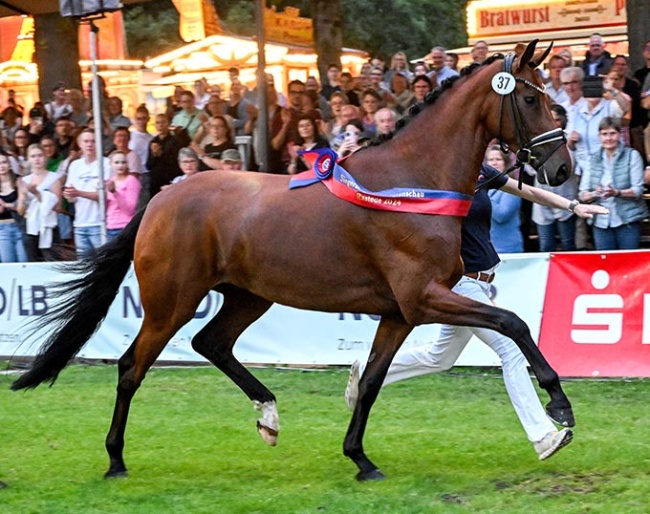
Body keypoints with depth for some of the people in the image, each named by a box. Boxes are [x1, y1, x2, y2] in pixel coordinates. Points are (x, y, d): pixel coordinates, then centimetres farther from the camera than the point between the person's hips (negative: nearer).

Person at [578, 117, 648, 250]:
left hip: (628, 222, -3)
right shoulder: (593, 160, 11)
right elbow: (582, 195, 6)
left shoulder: (632, 155, 2)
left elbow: (638, 190, -5)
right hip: (601, 223, 3)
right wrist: (595, 194, -16)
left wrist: (617, 193, -23)